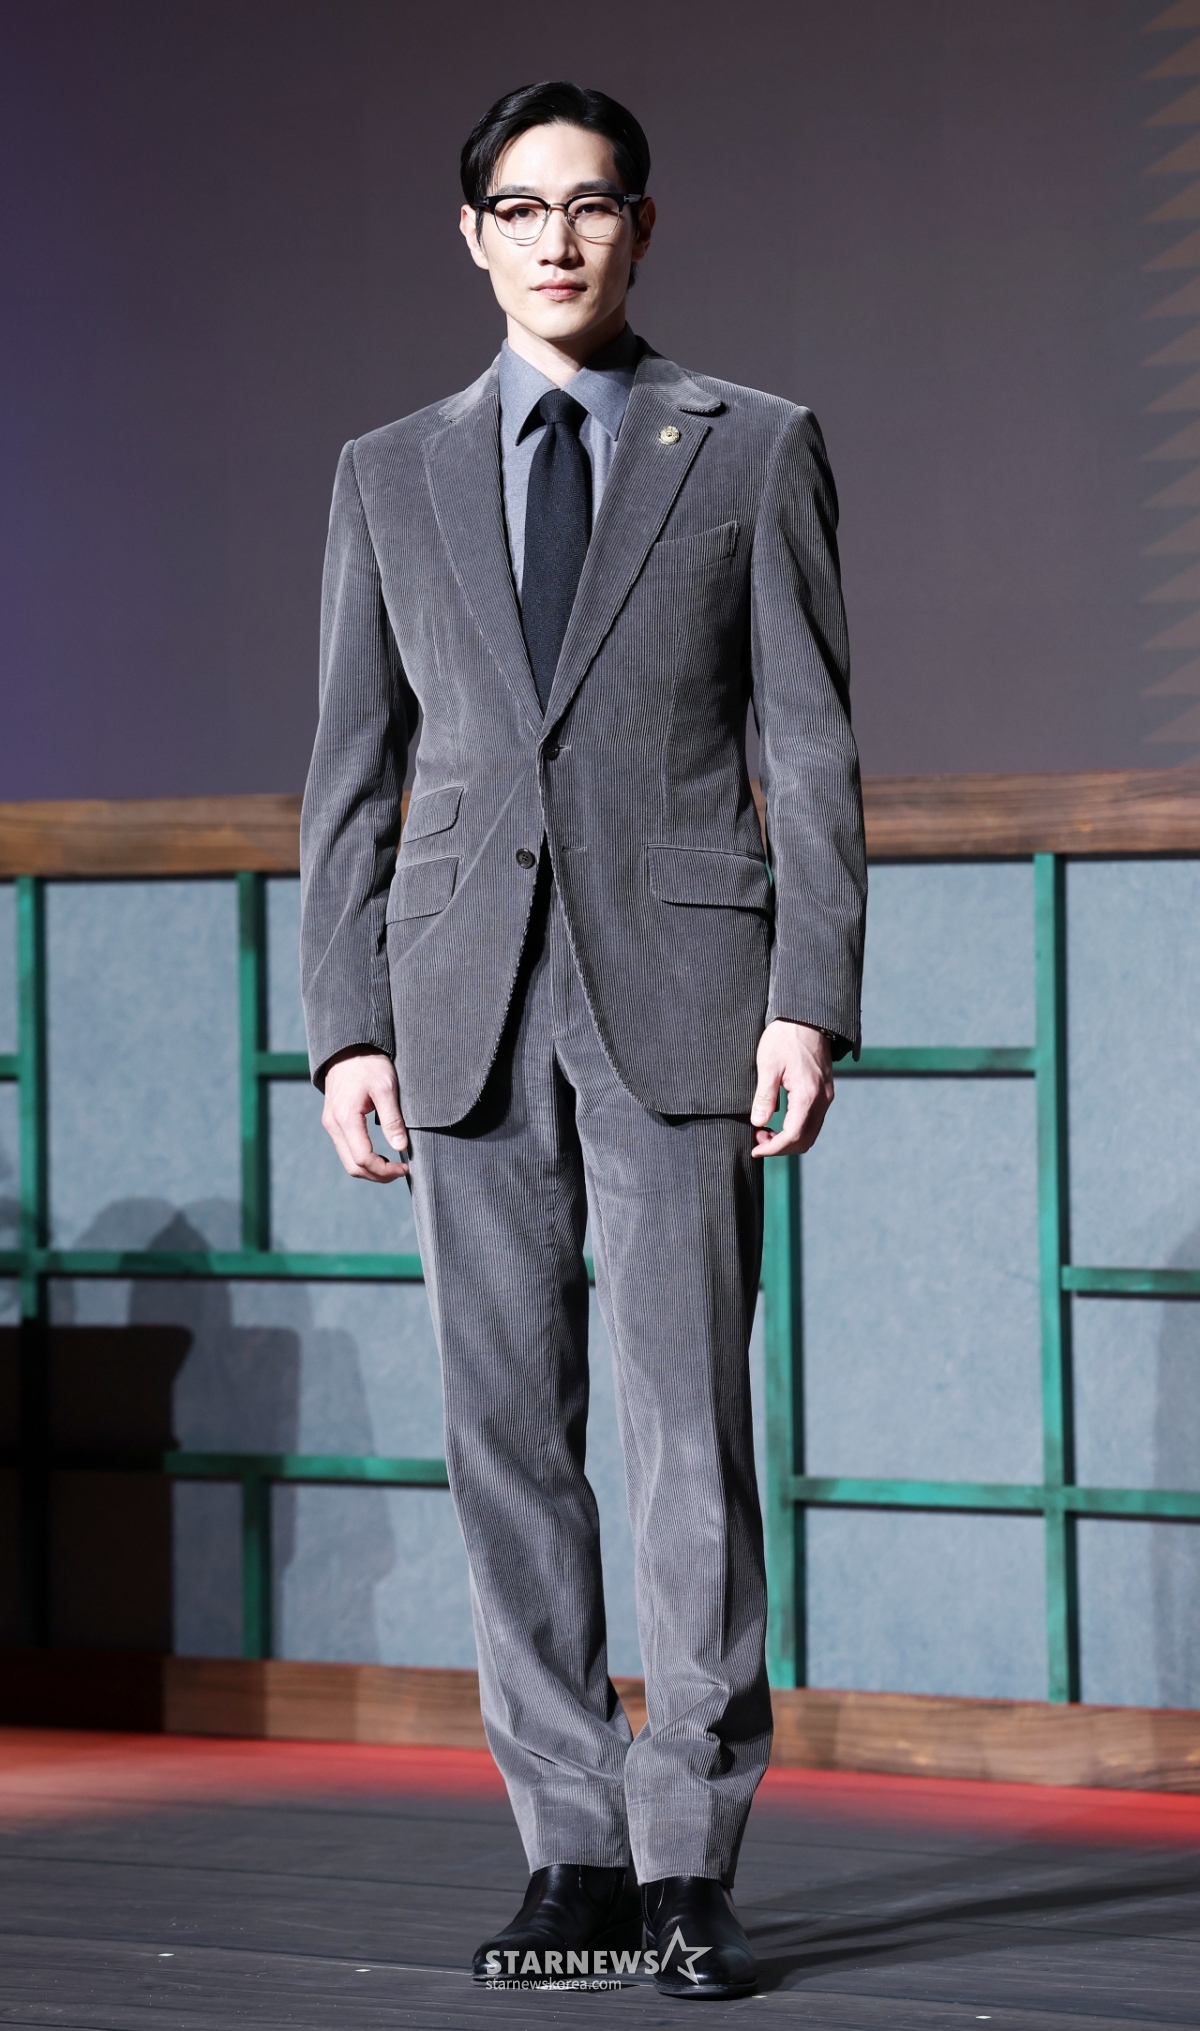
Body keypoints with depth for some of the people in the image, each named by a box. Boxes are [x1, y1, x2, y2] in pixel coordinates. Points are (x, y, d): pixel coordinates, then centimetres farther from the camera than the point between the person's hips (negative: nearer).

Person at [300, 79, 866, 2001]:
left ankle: (690, 1865, -2)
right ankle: (577, 1857, 8)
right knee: (508, 1434, 2)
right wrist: (346, 1026, 3)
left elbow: (812, 746, 3)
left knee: (688, 1428, -7)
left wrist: (813, 1001, -7)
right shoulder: (394, 475, 14)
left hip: (679, 991, -3)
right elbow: (353, 767, 12)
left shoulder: (753, 449, 7)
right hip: (468, 1000, 3)